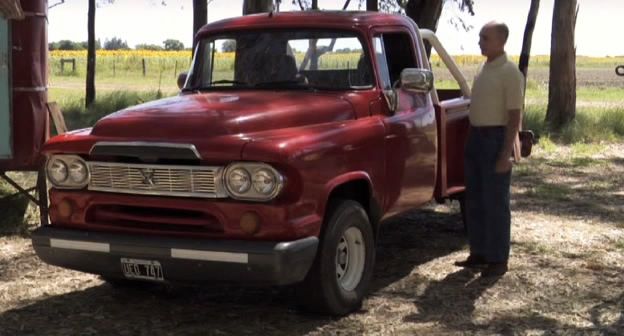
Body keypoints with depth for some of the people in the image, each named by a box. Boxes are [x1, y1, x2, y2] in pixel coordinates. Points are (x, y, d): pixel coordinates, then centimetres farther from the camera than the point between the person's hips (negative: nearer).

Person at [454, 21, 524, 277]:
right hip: (476, 138, 8)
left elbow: (514, 117, -16)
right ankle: (479, 253, 22)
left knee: (495, 202, -2)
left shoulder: (510, 73, -14)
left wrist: (506, 156, -20)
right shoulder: (484, 68, 11)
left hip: (496, 140, -8)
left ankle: (498, 260, 6)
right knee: (475, 201, 12)